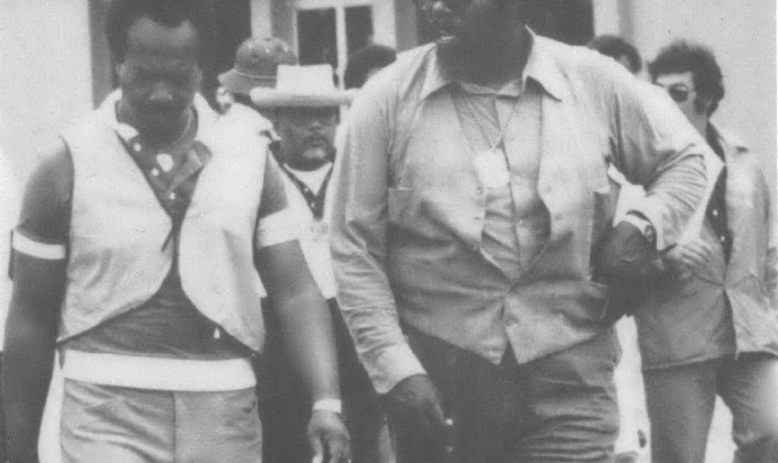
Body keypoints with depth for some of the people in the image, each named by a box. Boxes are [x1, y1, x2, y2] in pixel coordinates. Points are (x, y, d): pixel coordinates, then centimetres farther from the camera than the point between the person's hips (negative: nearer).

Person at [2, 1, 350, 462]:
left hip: (225, 412, 3)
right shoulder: (68, 166, -1)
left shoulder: (250, 159, 5)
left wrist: (328, 401, -14)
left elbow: (295, 291, 1)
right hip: (109, 413, -3)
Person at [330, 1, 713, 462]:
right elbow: (356, 250, 0)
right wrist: (397, 371, -9)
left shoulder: (594, 82, 2)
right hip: (436, 381, 0)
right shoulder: (387, 99, -2)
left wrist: (644, 227, -3)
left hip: (567, 374, 0)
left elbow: (685, 158, 17)